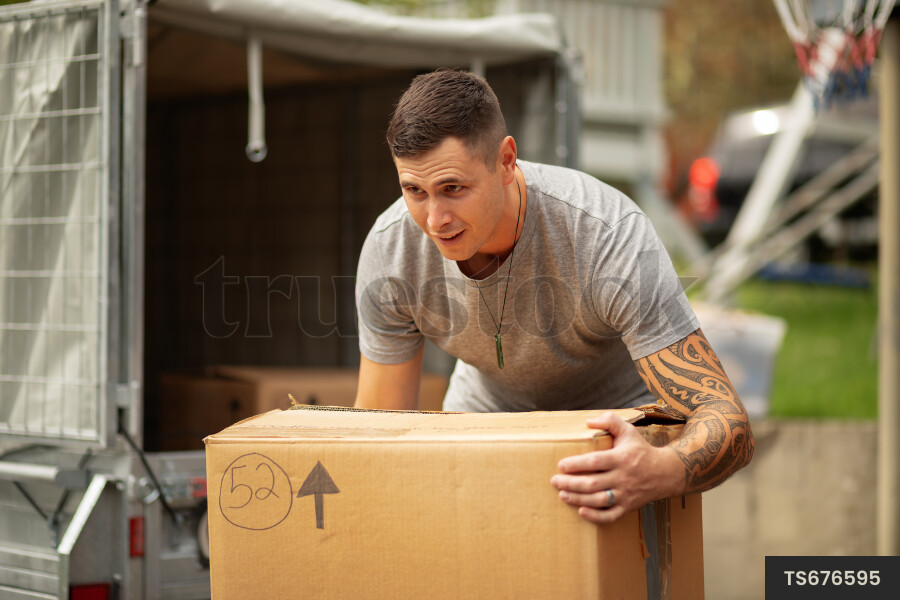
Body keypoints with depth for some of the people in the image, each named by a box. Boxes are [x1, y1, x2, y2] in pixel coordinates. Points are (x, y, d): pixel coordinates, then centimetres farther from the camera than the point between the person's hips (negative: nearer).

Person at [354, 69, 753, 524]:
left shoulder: (611, 238, -37)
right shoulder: (388, 252, -26)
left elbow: (727, 420, -40)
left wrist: (660, 471, -62)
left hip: (616, 415, -2)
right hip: (487, 412, 2)